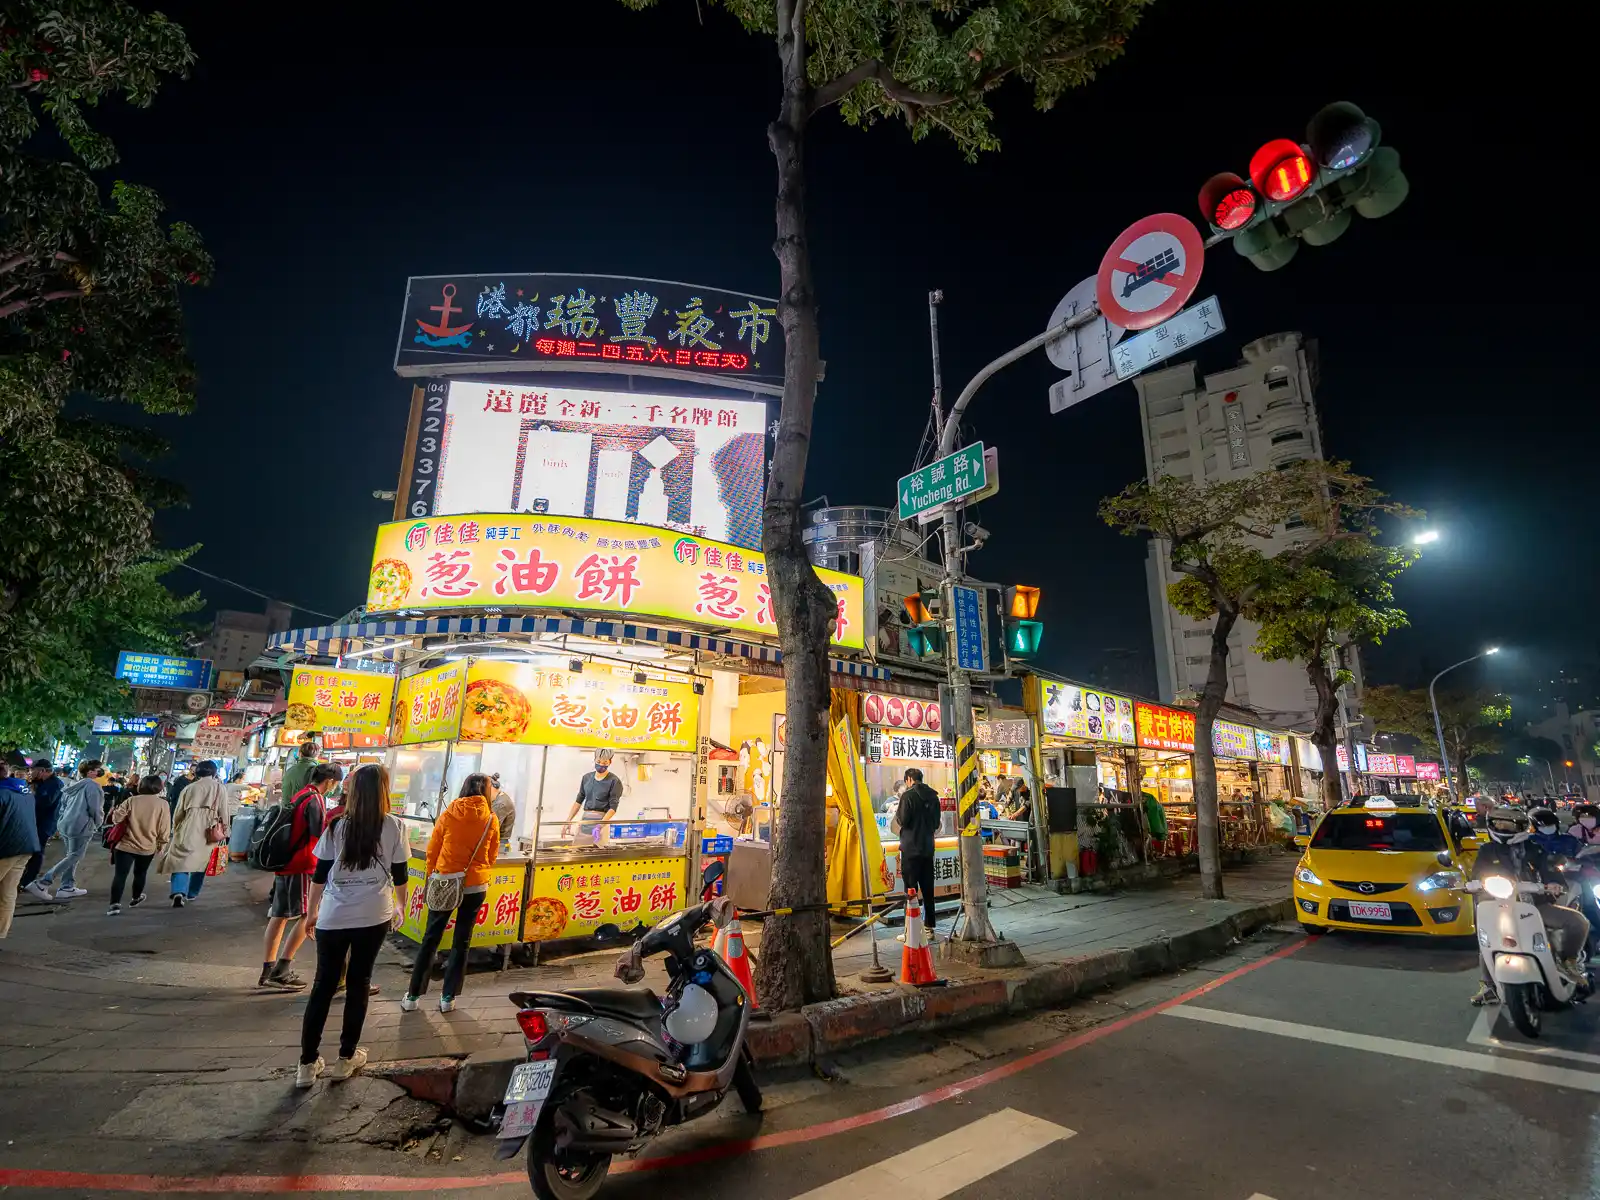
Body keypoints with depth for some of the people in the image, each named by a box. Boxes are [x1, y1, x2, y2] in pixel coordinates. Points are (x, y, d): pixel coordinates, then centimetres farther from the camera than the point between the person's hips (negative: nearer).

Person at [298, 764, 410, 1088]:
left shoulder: (337, 826, -3)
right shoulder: (394, 827, -5)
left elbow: (320, 875, 1)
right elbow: (399, 876, 1)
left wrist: (311, 912, 15)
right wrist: (400, 907, 17)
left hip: (333, 918, 1)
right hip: (374, 917, -1)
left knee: (323, 986, 12)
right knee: (358, 983, 12)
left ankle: (308, 1063, 15)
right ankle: (346, 1057, 22)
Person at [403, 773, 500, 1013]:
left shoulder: (449, 814, -4)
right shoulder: (491, 819, -4)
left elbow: (432, 850, 1)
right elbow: (492, 856, 5)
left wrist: (429, 879, 13)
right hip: (475, 885, 0)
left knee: (431, 939, 13)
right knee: (462, 941, 11)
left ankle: (412, 995, 18)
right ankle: (448, 997, 16)